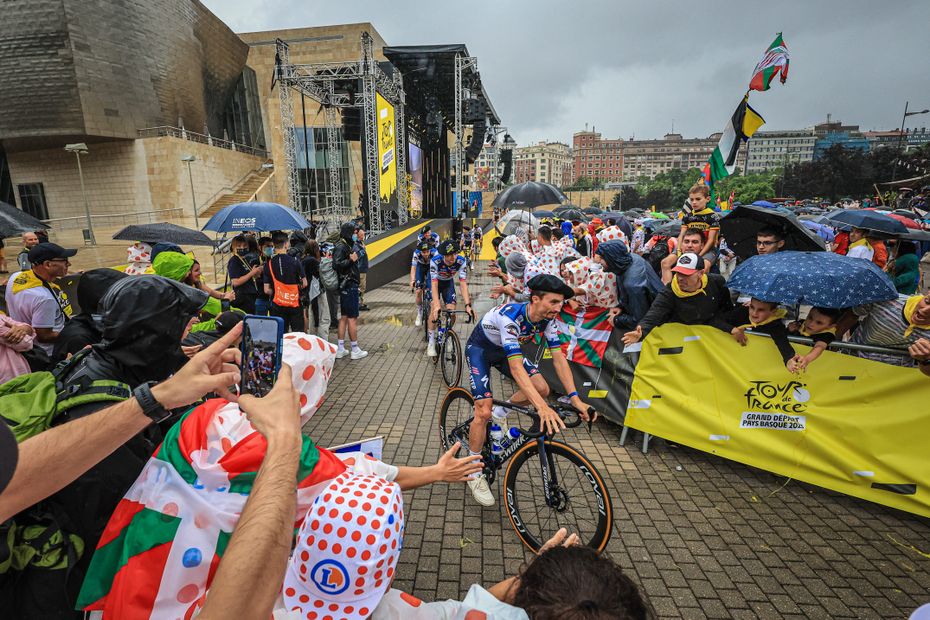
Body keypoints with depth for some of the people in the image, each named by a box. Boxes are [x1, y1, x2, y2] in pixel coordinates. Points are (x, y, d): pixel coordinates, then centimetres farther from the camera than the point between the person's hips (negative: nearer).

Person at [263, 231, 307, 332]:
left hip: (277, 305, 1)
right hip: (295, 303, -1)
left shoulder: (268, 264, -4)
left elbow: (267, 290, -5)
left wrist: (275, 292, 14)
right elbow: (304, 284, -3)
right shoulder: (295, 261, -7)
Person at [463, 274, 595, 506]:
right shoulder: (510, 316, -39)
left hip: (503, 349, 6)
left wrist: (575, 398, -26)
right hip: (479, 349, -6)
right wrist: (542, 407, -54)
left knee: (542, 388, -10)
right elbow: (516, 367, -46)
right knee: (484, 412, -17)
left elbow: (558, 357, -17)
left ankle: (499, 413, 16)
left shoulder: (547, 319, -18)